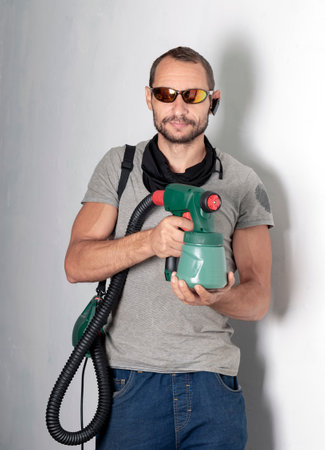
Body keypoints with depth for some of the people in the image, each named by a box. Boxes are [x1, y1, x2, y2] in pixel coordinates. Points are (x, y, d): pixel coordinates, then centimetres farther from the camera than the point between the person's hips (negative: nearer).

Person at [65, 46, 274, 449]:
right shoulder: (118, 166, 5)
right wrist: (150, 241, -23)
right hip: (129, 381, 0)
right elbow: (76, 264, -6)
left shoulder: (242, 184, 5)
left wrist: (218, 297, -22)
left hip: (212, 384, 1)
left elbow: (258, 299, 1)